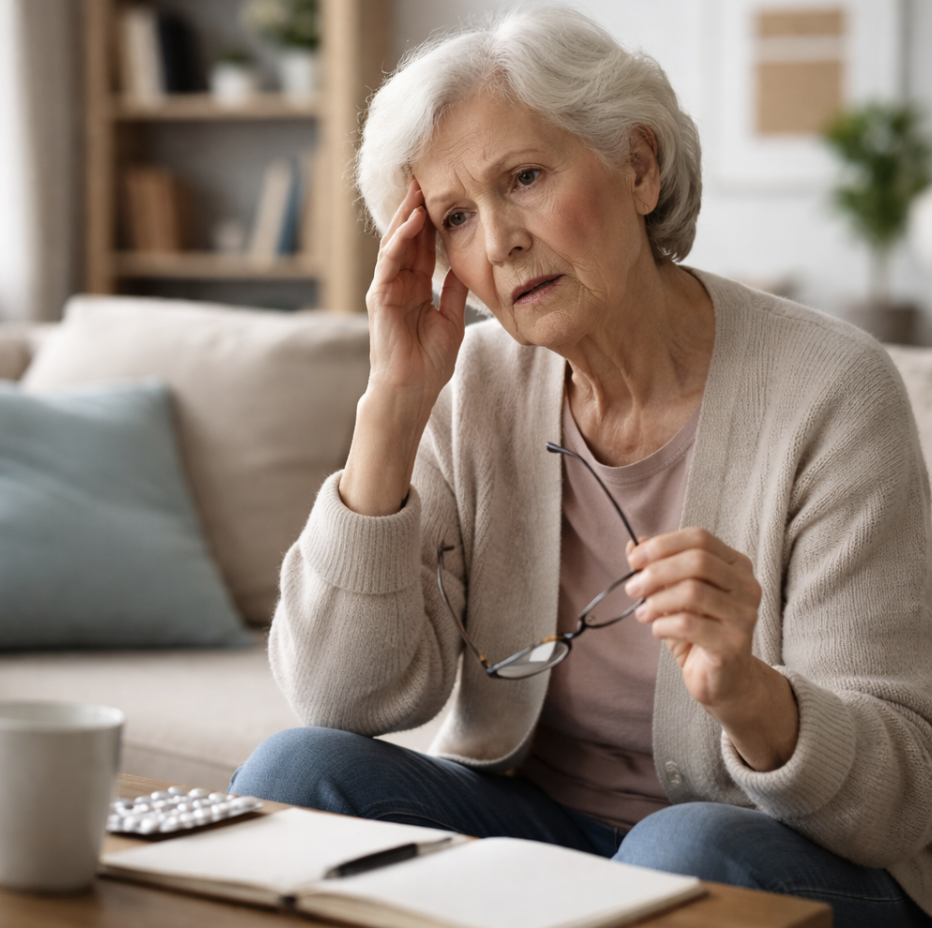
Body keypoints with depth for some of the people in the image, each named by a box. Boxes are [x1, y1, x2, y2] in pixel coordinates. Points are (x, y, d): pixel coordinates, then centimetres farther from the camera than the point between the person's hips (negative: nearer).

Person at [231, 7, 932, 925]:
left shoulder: (827, 393, -16)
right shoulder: (471, 387, -3)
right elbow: (343, 696, -12)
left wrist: (746, 695, -38)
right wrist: (396, 400, -17)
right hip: (535, 815, 4)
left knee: (688, 850, -35)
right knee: (295, 771, -19)